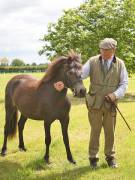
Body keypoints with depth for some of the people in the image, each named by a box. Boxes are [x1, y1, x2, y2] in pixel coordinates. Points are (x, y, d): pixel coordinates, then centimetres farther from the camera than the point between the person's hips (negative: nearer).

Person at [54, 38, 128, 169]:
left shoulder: (120, 64, -1)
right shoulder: (93, 61, -4)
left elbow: (124, 83, 2)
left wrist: (116, 94, -16)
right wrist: (64, 83, -26)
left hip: (111, 104, 1)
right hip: (95, 103, -1)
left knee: (110, 131, 12)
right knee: (95, 131, 7)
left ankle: (110, 156, 29)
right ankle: (93, 157, 22)